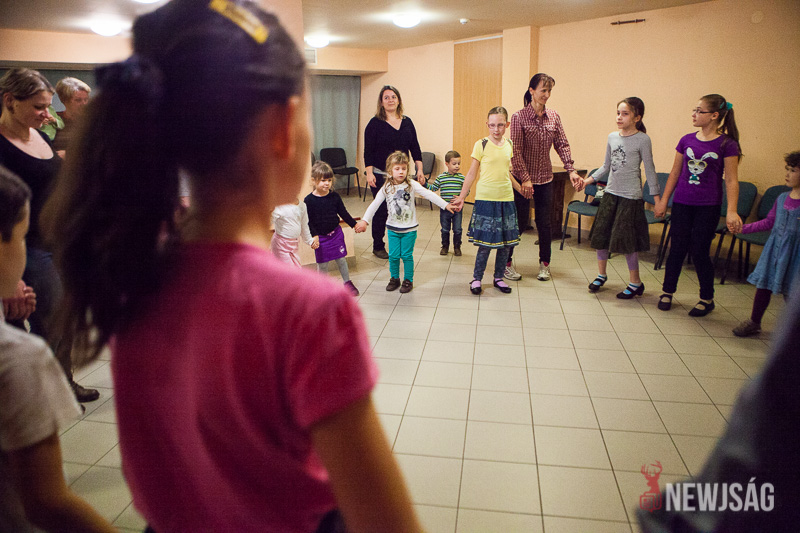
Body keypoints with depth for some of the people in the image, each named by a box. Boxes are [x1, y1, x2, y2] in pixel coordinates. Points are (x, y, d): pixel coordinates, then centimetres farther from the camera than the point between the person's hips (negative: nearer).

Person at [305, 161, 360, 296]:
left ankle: (347, 282, 27)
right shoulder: (309, 200, -13)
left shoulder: (334, 196, -4)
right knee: (323, 264, 6)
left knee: (341, 259, 9)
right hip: (320, 237, -2)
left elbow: (343, 213, 7)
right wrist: (314, 235, -21)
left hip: (336, 233, 2)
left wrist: (354, 224, 4)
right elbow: (308, 221, -12)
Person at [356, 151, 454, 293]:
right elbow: (374, 204, -3)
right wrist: (364, 220, -9)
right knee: (393, 256, 7)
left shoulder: (411, 185, -9)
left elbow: (429, 195, -14)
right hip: (393, 228, 2)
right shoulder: (386, 188, -5)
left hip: (409, 228, -2)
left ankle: (408, 280, 22)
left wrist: (445, 205, -21)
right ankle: (394, 279, 27)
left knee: (407, 255, 5)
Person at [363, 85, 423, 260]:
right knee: (381, 211, 1)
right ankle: (378, 246, 15)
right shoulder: (375, 123, -4)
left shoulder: (407, 122, 8)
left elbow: (415, 148, 10)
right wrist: (369, 173, -14)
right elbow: (368, 151, -7)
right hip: (380, 175, -4)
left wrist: (419, 169, 2)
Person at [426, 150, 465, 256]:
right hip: (444, 208, 1)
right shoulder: (441, 177, -1)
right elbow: (433, 188, 3)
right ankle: (445, 246, 27)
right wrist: (425, 184, -10)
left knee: (457, 230, 6)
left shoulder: (462, 178, -2)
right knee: (445, 229, 11)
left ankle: (457, 247, 22)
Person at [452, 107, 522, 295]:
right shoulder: (481, 145, -6)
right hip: (485, 199, -5)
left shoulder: (509, 145, 7)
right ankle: (476, 278, 15)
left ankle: (499, 277, 25)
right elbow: (472, 173, -2)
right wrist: (461, 197, -2)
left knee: (507, 242, 9)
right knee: (485, 243, -2)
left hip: (506, 199, 5)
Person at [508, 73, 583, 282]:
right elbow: (516, 151, -13)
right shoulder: (519, 117, -10)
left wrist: (571, 170, -7)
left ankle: (544, 264, 24)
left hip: (545, 178, 4)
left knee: (545, 222, 9)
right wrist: (525, 178, -18)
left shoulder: (553, 116, 4)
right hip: (523, 178, -4)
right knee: (520, 221, 1)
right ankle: (506, 262, 16)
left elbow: (562, 145, 5)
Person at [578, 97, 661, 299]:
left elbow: (649, 170, -6)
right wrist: (588, 179, 6)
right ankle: (601, 274, 28)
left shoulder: (642, 140, -8)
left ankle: (635, 282, 13)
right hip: (610, 193, 6)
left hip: (631, 196, -6)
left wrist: (657, 198, -8)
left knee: (625, 238, -3)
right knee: (601, 234, 9)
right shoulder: (612, 137, 7)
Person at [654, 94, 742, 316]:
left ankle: (707, 298, 18)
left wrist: (731, 212, -15)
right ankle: (667, 291, 23)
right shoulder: (687, 140, 4)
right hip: (682, 202, 3)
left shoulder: (727, 145, -6)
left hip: (708, 206, -3)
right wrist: (663, 201, 10)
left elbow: (731, 180, -7)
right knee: (677, 248, 7)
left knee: (699, 250, 0)